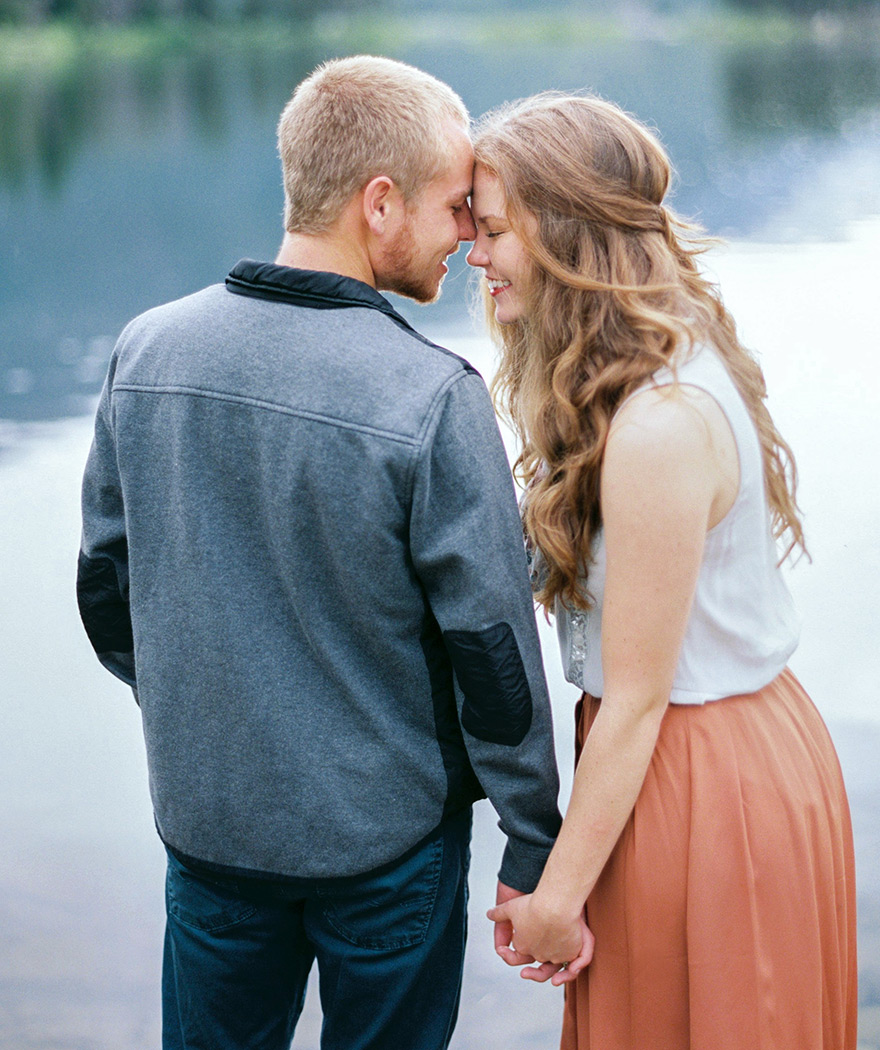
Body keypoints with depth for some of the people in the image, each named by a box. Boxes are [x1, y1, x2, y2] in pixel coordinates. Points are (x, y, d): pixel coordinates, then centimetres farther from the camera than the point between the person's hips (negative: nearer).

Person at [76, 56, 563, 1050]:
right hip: (387, 837, -4)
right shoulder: (433, 397, -22)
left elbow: (106, 594, 4)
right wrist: (533, 844, -3)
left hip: (205, 819, 4)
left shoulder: (145, 351, -6)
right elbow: (491, 647, -17)